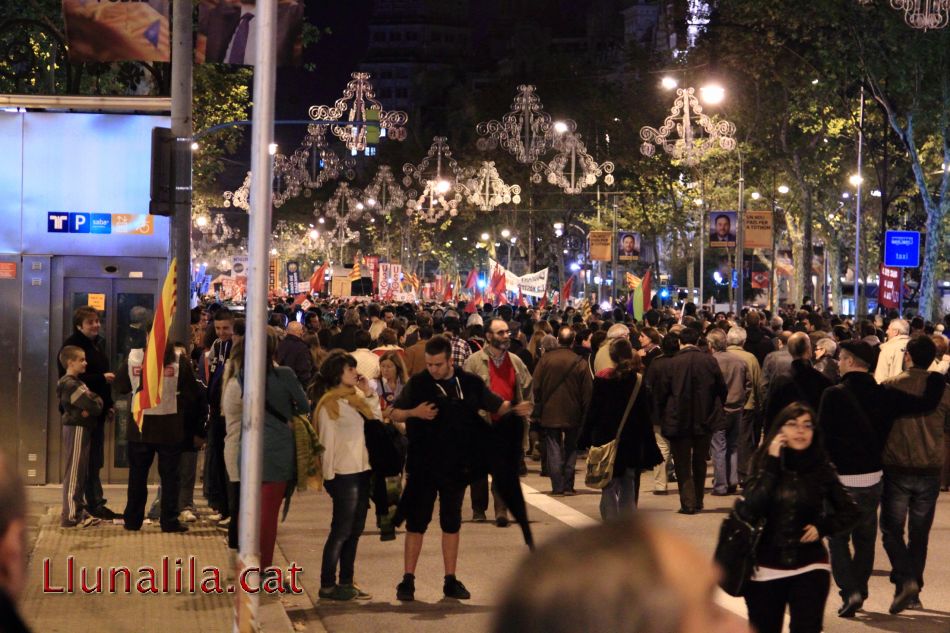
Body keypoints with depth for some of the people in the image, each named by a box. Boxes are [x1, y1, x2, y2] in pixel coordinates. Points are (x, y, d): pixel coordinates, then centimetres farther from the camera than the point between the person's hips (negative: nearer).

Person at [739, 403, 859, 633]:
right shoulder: (764, 464, -4)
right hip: (766, 570, 1)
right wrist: (772, 466, -18)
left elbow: (849, 512, 9)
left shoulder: (822, 468, -3)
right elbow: (749, 512, -18)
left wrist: (822, 527, -9)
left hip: (809, 568, -1)